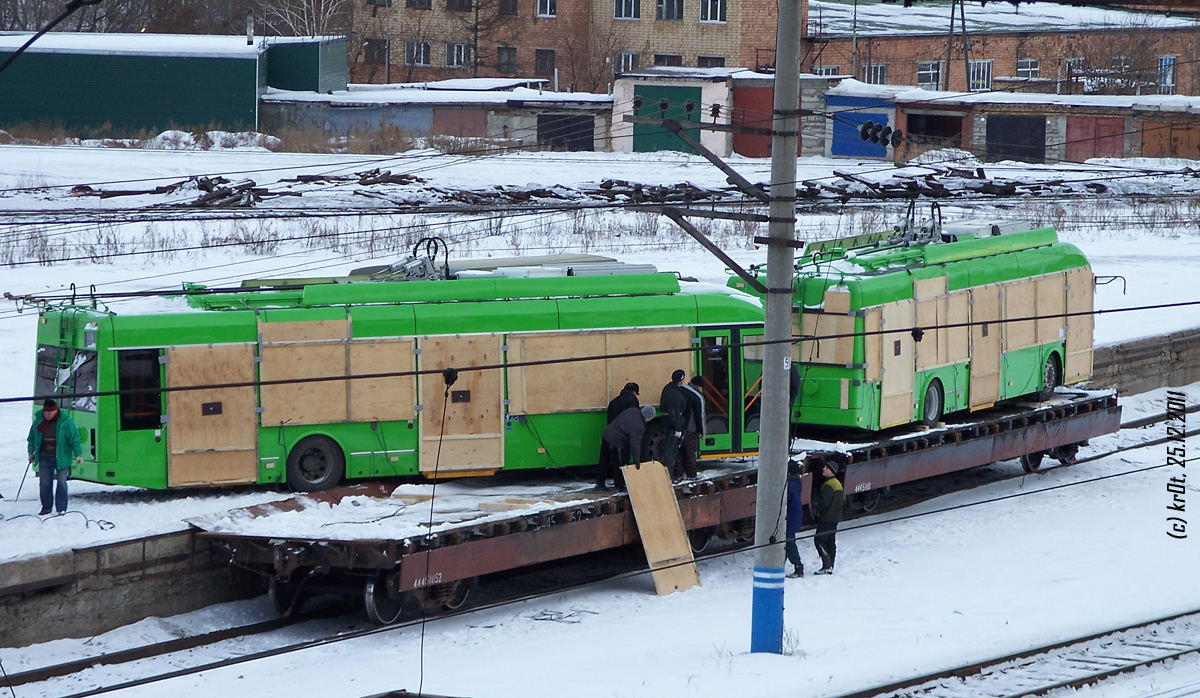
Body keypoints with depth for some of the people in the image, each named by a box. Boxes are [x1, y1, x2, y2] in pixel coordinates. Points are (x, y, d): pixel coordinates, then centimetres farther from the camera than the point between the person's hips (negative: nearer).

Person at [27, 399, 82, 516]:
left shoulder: (66, 422, -12)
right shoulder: (38, 421, 1)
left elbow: (75, 439, -11)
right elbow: (32, 438, 15)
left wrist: (78, 454, -18)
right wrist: (31, 452, 10)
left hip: (62, 458, -4)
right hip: (45, 458, 4)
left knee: (62, 482, -4)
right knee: (45, 483, 6)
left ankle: (61, 508, 2)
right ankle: (46, 507, 17)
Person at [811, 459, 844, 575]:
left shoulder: (828, 485, -17)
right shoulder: (838, 483, 15)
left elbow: (824, 501, -22)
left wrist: (816, 510, -5)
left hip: (827, 518, -10)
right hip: (835, 517, 10)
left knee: (819, 540, -9)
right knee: (830, 542, 12)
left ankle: (827, 566, -15)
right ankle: (830, 567, 13)